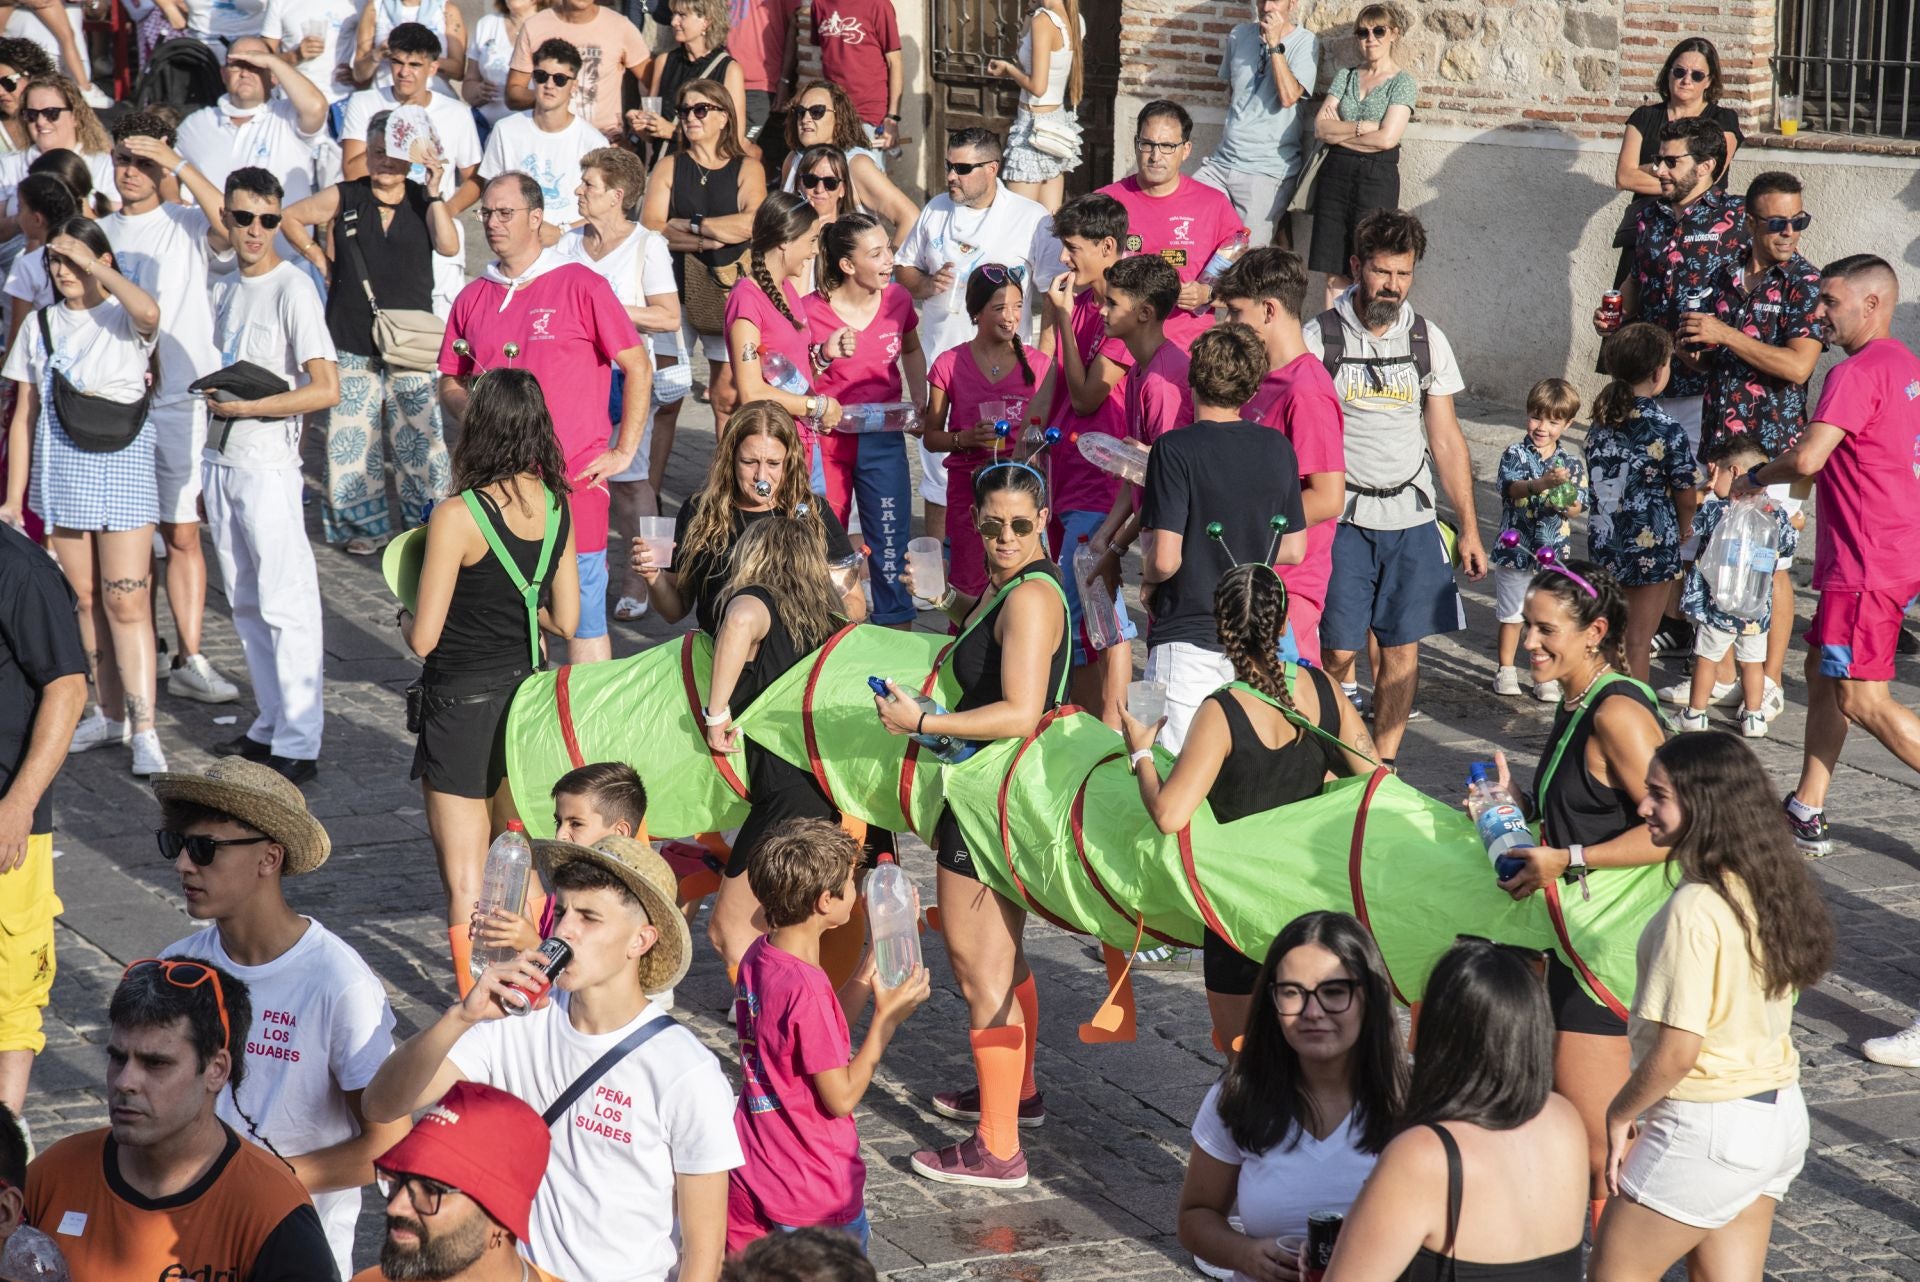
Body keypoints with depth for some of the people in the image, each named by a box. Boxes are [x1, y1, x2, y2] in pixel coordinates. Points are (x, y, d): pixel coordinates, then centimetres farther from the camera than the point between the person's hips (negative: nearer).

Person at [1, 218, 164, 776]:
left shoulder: (124, 317, -4)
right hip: (60, 471, 5)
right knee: (83, 598, 10)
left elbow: (149, 312, -32)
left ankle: (144, 731, -8)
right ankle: (110, 714, 22)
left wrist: (92, 264, -21)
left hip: (121, 465, -5)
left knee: (126, 601, -9)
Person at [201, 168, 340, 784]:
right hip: (219, 457, 8)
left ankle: (299, 745, -6)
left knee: (286, 603, -7)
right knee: (246, 603, 12)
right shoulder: (224, 287, 11)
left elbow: (326, 389, -19)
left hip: (268, 462, -8)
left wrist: (245, 407, -17)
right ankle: (272, 726, 20)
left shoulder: (293, 288, -12)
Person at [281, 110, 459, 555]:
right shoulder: (344, 198, 5)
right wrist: (317, 256, 8)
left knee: (421, 435, -4)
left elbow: (449, 247, -12)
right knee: (353, 436, 2)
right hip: (352, 344, 1)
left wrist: (434, 193, -15)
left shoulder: (424, 201, 4)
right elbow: (289, 217, 17)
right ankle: (366, 524, 13)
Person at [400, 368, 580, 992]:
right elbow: (565, 619, 4)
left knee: (466, 882, 3)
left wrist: (407, 618, 5)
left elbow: (424, 638, -17)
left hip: (462, 704, -6)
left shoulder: (457, 517, -20)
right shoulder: (557, 506, -3)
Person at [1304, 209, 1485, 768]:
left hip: (1413, 518, 3)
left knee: (1402, 649, 5)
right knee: (1336, 651, -5)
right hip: (1342, 518, -3)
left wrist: (1469, 529, 7)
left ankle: (1383, 768, 18)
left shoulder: (1428, 340, 6)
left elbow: (1446, 440, 10)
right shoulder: (1319, 338, -4)